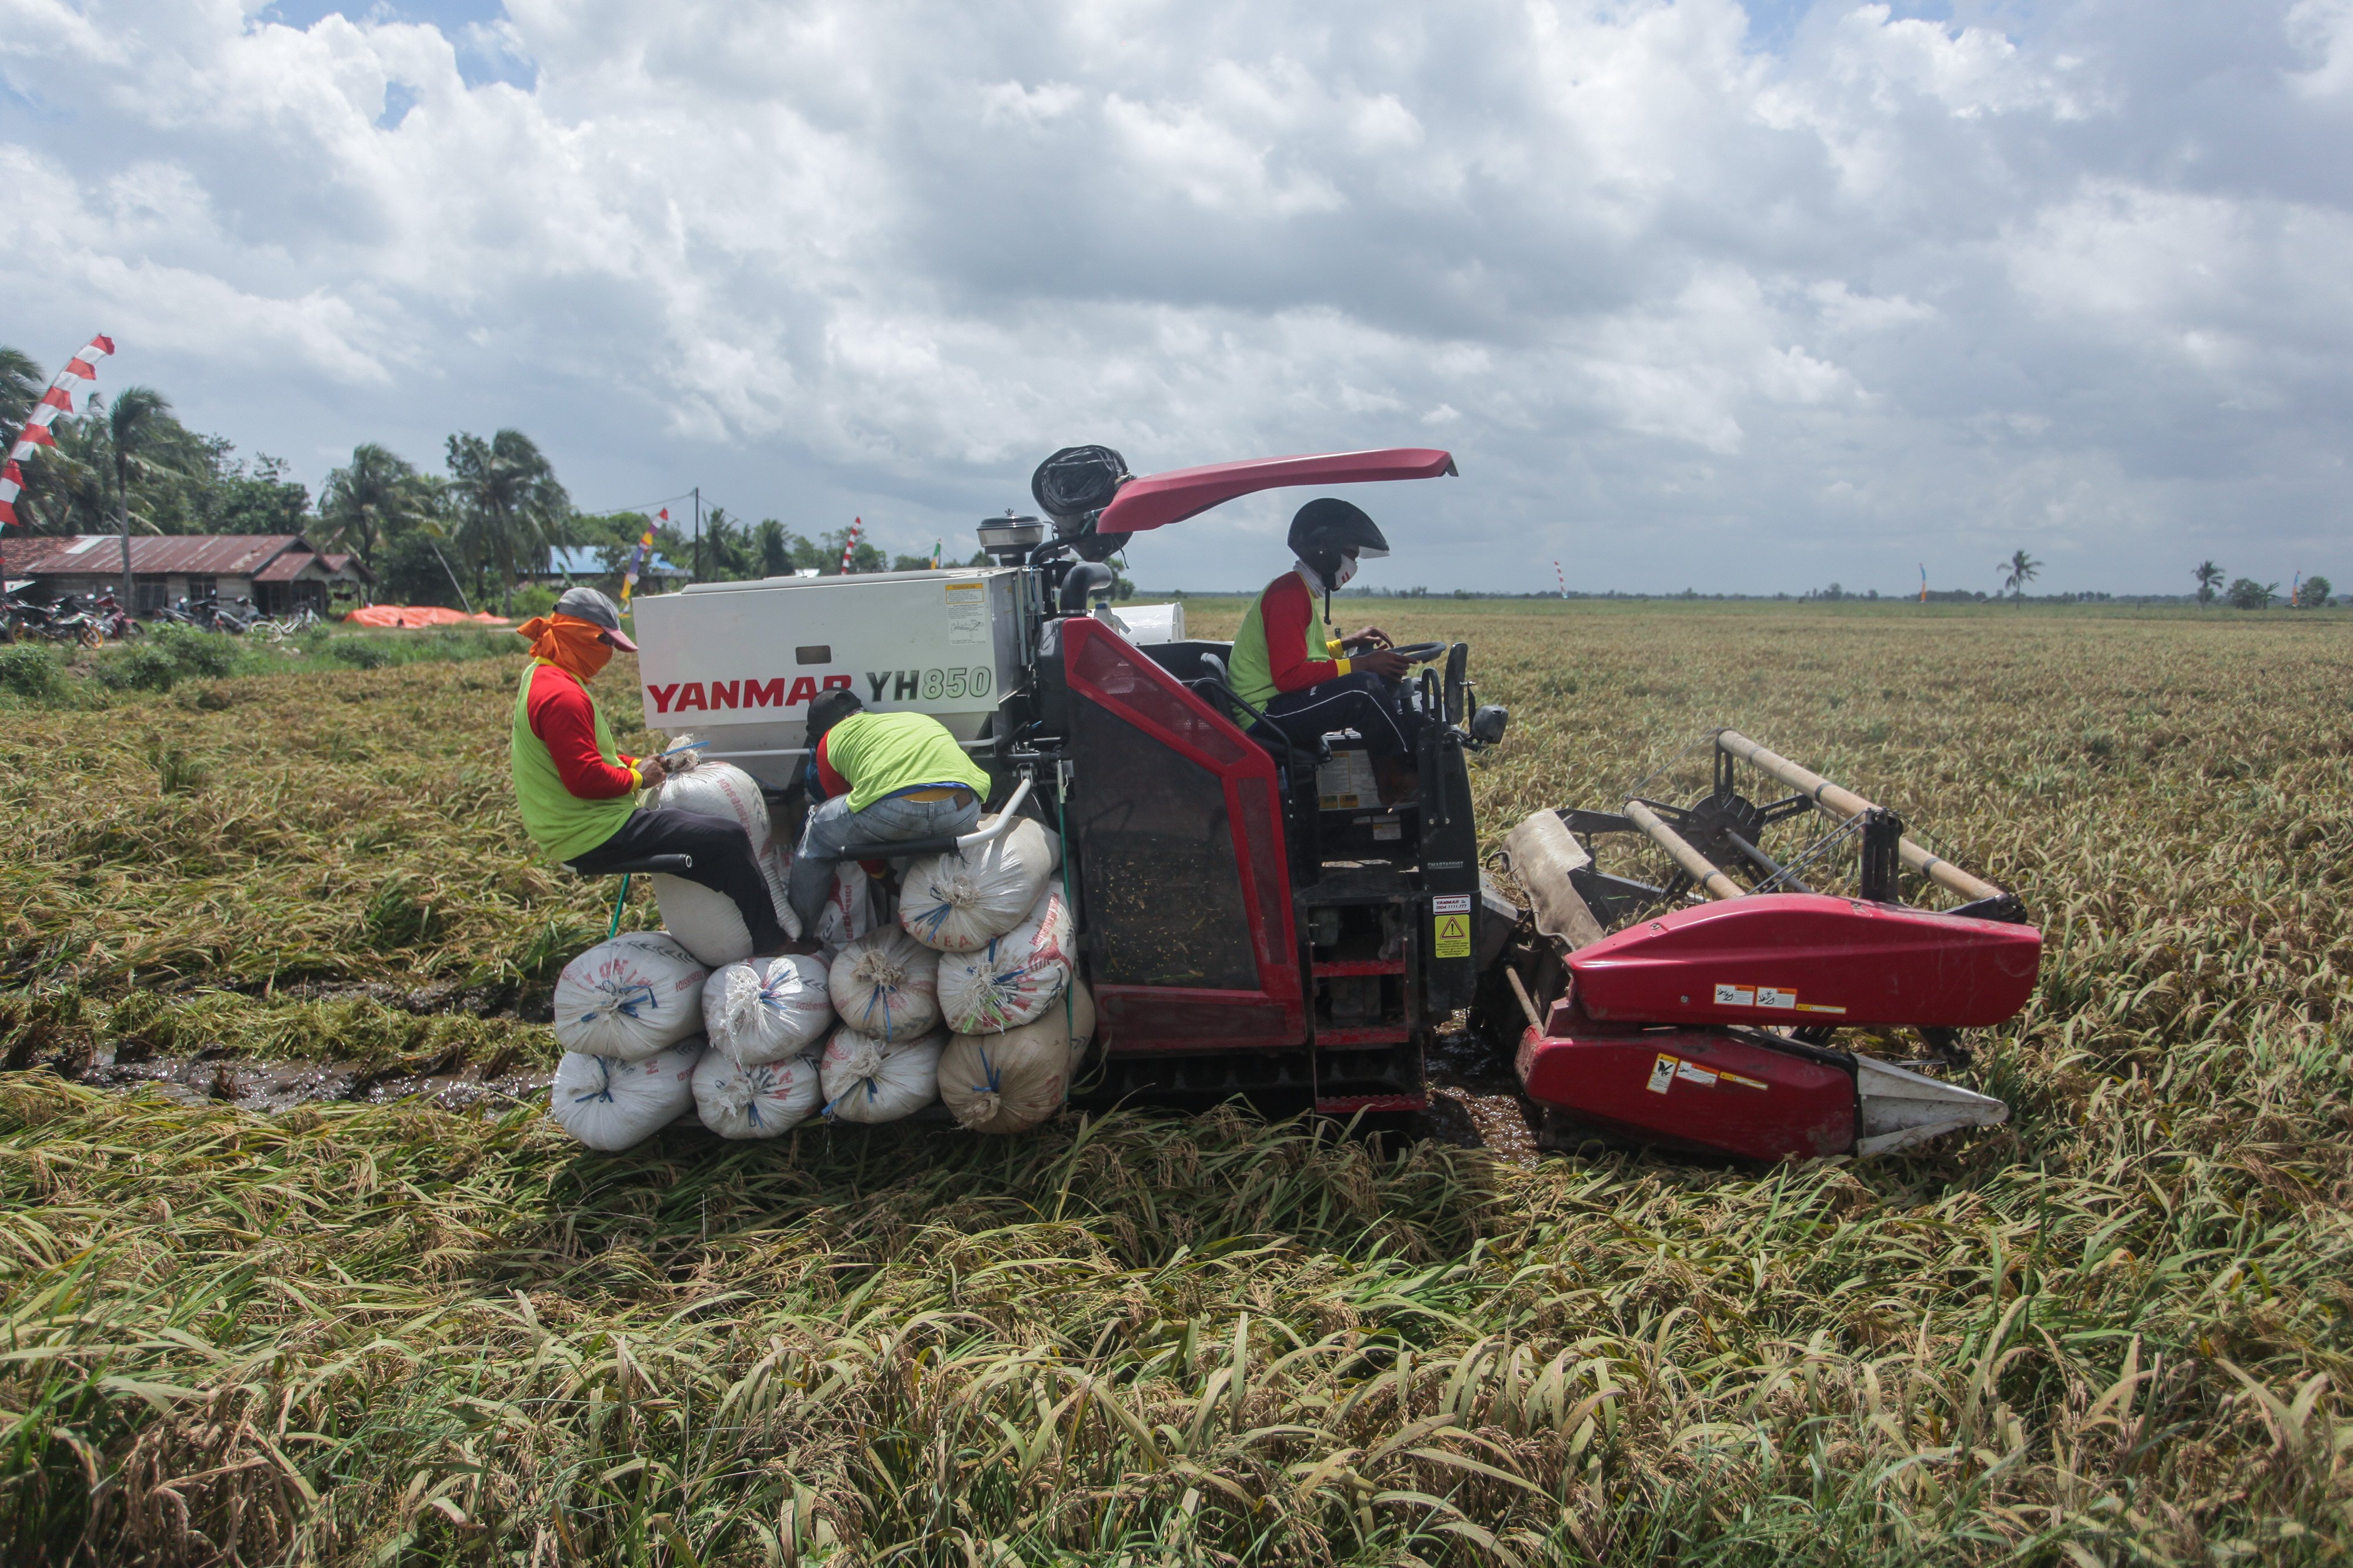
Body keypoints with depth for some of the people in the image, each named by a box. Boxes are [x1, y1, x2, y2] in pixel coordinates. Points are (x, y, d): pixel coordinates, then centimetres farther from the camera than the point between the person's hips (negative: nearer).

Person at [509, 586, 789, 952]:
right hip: (596, 837, -12)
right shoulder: (562, 695, -21)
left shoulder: (542, 677, 14)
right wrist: (637, 777, -10)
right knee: (729, 838, -14)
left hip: (577, 832, 12)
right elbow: (585, 777, -27)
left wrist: (634, 763, 11)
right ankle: (770, 946, -5)